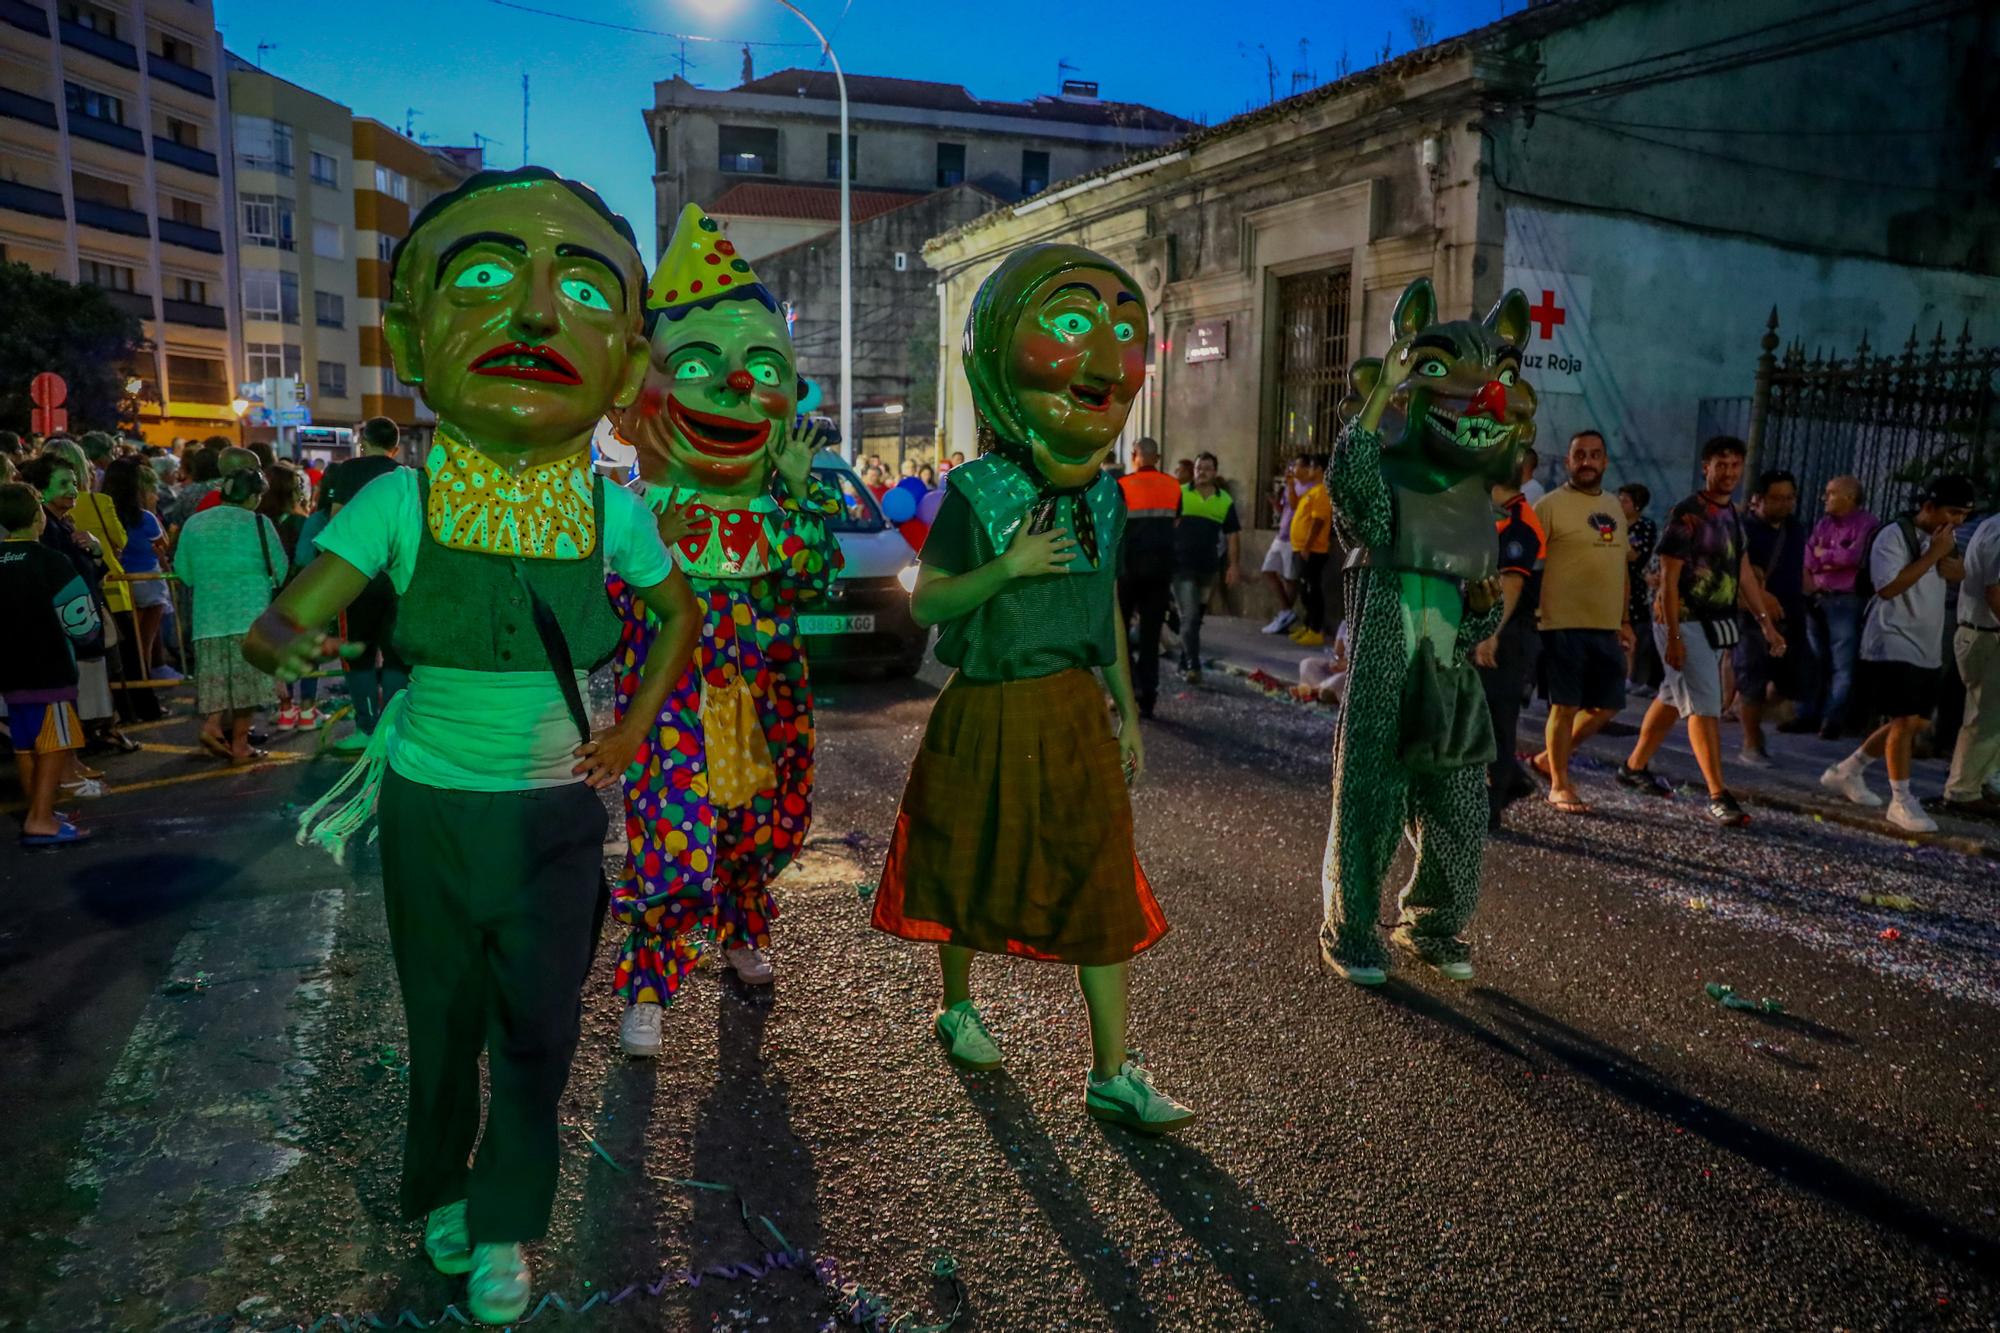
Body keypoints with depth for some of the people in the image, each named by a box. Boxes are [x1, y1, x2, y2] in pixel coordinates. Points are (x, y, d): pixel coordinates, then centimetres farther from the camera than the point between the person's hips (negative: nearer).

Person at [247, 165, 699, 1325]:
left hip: (556, 810, 1)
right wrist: (289, 643, -41)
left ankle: (504, 1228, 29)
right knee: (444, 1022, 16)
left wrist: (635, 730, 0)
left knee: (539, 1031, 7)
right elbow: (283, 621, -18)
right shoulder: (403, 502, -13)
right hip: (433, 807, 0)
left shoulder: (610, 511, -9)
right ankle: (441, 1189, 43)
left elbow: (680, 610, 7)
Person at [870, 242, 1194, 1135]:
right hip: (990, 717, -4)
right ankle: (957, 1008, 39)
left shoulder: (1102, 498, 4)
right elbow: (924, 601, -10)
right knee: (972, 871, 13)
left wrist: (1127, 711, 14)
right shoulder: (976, 492, -10)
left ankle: (1113, 1074, 10)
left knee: (1103, 885, 1)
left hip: (1074, 715, 4)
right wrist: (1003, 571, -25)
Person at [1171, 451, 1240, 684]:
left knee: (1196, 617, 12)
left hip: (1208, 567, 4)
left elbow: (1231, 535, 9)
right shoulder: (1179, 494, -1)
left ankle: (1184, 663, 24)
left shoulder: (1225, 501, 6)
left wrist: (1232, 565, 3)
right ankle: (1193, 666, -11)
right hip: (1181, 564, -3)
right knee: (1189, 616, -10)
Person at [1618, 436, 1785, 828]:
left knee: (1674, 697, 15)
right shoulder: (1687, 514, -13)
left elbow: (1744, 573, 17)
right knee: (1704, 706, -9)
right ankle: (1718, 796, -9)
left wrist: (1766, 622, 12)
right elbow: (1669, 578, -16)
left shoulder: (1733, 516, 12)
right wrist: (1673, 637, -20)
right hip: (1687, 624, -8)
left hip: (1717, 625, 8)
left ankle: (1635, 767, 28)